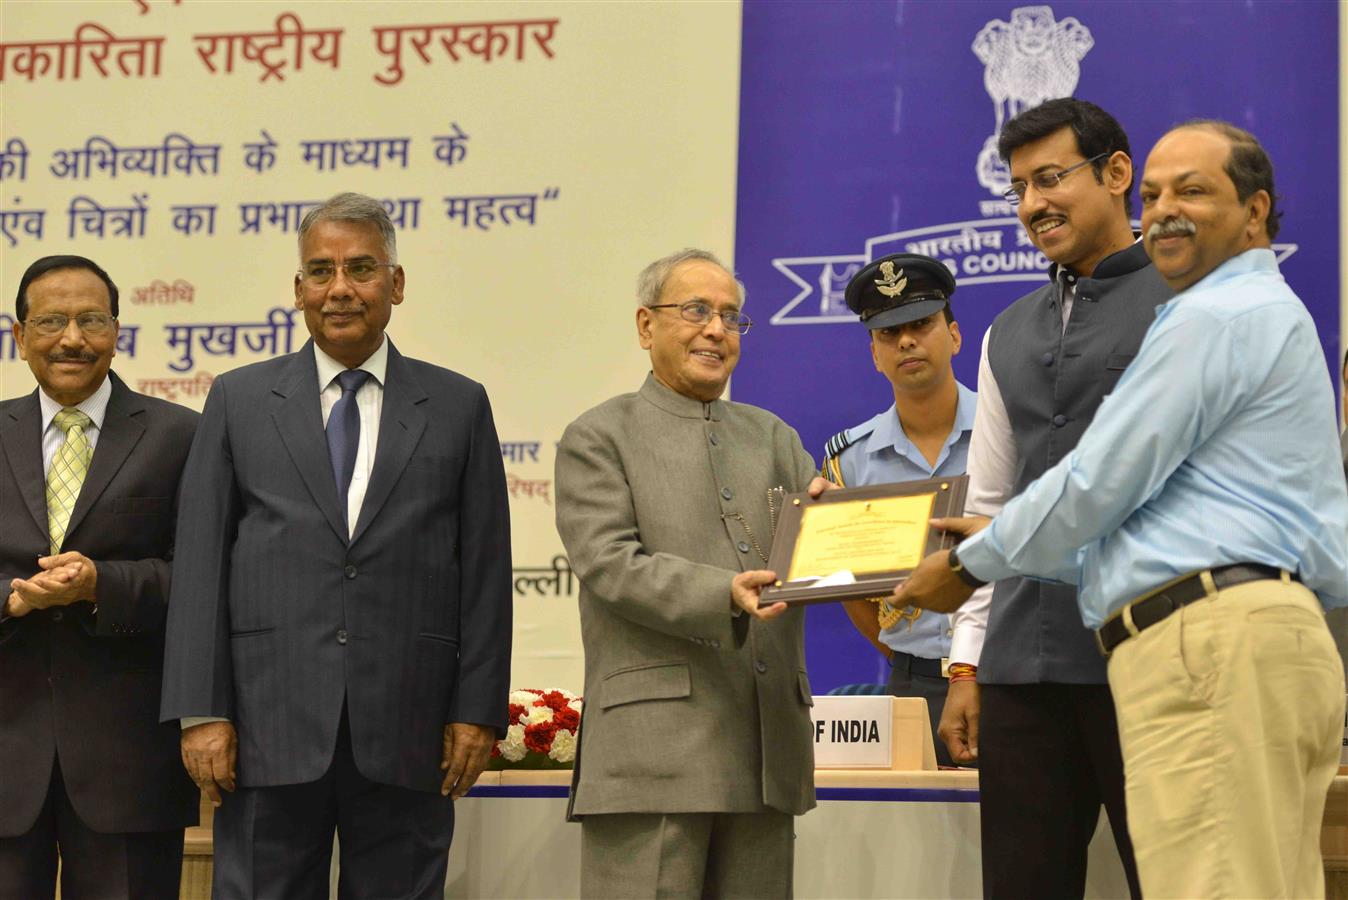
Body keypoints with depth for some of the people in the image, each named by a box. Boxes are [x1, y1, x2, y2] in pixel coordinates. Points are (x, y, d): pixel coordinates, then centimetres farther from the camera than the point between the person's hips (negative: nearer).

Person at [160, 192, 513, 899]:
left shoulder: (458, 407, 10)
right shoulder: (239, 400, 10)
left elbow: (485, 570, 6)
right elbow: (200, 561, 4)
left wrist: (477, 712, -1)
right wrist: (201, 711, -4)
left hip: (407, 733, 0)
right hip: (271, 726, 0)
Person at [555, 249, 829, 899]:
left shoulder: (770, 437, 22)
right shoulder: (598, 439, 5)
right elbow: (611, 564, -8)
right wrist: (725, 596, -23)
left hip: (766, 745, 5)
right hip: (656, 745, -5)